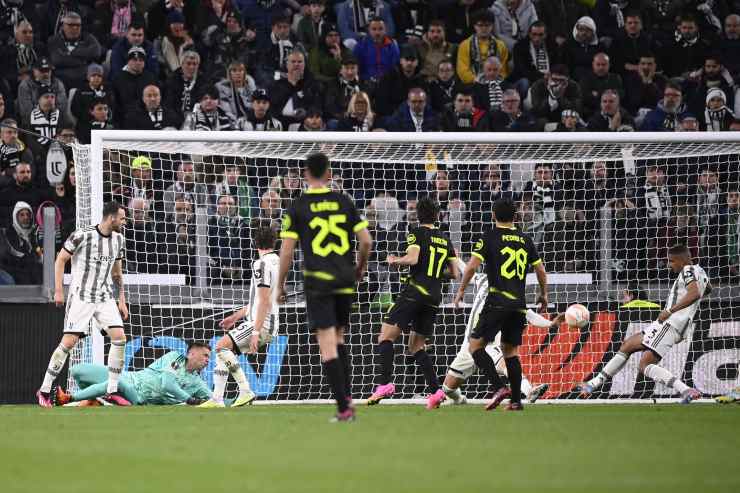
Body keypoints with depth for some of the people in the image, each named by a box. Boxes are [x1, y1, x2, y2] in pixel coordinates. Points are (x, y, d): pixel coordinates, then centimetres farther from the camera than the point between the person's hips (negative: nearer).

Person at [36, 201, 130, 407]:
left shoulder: (118, 239, 8)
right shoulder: (82, 235, -13)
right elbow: (60, 260, -6)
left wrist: (122, 301, 17)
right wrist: (58, 290, -12)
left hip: (105, 297, 6)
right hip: (81, 297, -6)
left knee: (119, 337, -10)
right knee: (69, 341, -12)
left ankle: (112, 391, -1)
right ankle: (44, 390, 0)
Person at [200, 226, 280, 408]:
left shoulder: (262, 264, -14)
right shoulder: (277, 262, 17)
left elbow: (264, 301, -21)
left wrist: (256, 332, -23)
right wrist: (236, 316, 30)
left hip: (262, 324, -10)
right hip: (270, 324, 10)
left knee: (222, 346, -19)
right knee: (222, 351, 10)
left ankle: (245, 391, -17)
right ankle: (217, 399, 6)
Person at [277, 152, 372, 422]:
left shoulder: (298, 207, -2)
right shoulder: (344, 201, 5)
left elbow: (287, 250, -4)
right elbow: (366, 240, 4)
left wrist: (280, 285, 7)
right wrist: (360, 267, 23)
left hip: (317, 281, -3)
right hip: (345, 280, 3)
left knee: (327, 344, -4)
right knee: (339, 338, 22)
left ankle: (343, 407, -11)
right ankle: (347, 394, 13)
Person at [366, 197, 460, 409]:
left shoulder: (417, 233, -1)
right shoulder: (445, 239, 16)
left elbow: (412, 258, -17)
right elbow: (455, 273, 16)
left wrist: (394, 261, 1)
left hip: (415, 290, -6)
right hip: (435, 296, 6)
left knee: (386, 336, -6)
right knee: (416, 346, 15)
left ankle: (385, 383, -22)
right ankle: (435, 390, 1)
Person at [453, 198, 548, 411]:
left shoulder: (490, 237, -1)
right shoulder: (525, 240, 13)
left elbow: (472, 265, -10)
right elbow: (541, 270, 18)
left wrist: (461, 290, 3)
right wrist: (544, 294, 33)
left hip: (497, 303, -5)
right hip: (519, 304, 5)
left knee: (475, 345, -2)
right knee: (510, 351, 15)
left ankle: (499, 387, -18)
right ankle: (516, 400, 8)